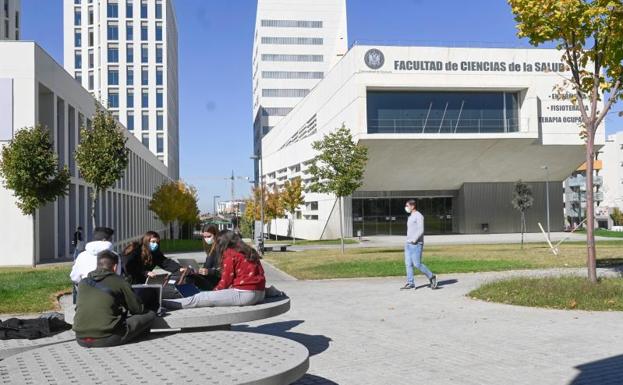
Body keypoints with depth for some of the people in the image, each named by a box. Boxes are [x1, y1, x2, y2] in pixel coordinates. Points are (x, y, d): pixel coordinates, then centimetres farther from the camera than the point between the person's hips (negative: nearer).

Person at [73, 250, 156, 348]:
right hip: (105, 339, -5)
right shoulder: (119, 282, -1)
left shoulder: (83, 283, 13)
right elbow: (138, 309, 7)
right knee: (150, 315, 3)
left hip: (81, 339, 5)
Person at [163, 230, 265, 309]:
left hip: (244, 294, -9)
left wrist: (214, 291, 13)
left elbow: (225, 282, -6)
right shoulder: (249, 251, 18)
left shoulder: (230, 255, -4)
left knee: (200, 297, -4)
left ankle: (164, 303, -3)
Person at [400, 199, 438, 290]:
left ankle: (431, 277, 5)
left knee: (417, 264, -9)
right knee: (408, 264, 3)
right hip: (408, 244, 9)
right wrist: (408, 241, 16)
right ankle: (410, 283, 4)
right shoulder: (411, 217, 19)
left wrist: (414, 240, -20)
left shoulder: (419, 216, -10)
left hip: (416, 244, -9)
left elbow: (421, 230, -18)